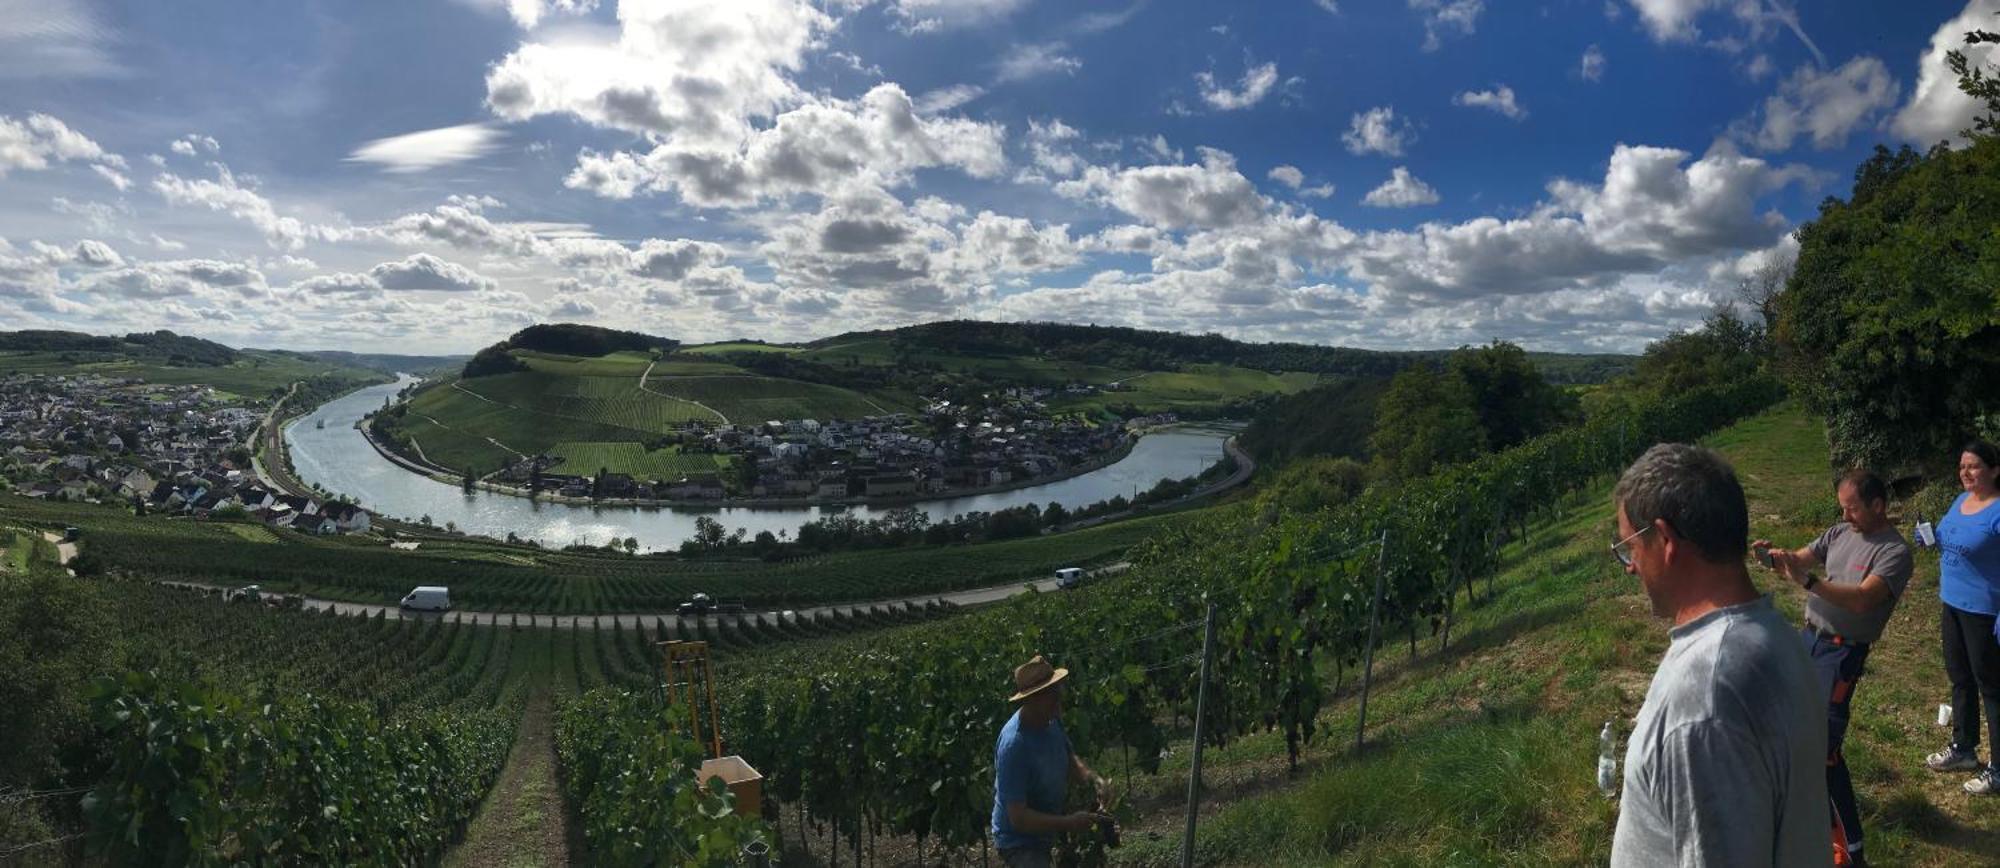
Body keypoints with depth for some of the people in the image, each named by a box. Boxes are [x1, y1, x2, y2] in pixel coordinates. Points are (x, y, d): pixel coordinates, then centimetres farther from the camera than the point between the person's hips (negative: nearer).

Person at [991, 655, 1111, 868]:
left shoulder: (1051, 720, -9)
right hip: (1019, 842, -9)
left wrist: (1094, 778, -13)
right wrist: (1069, 823, -34)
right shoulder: (1013, 745, -33)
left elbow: (1070, 759, 7)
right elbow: (1019, 818, -31)